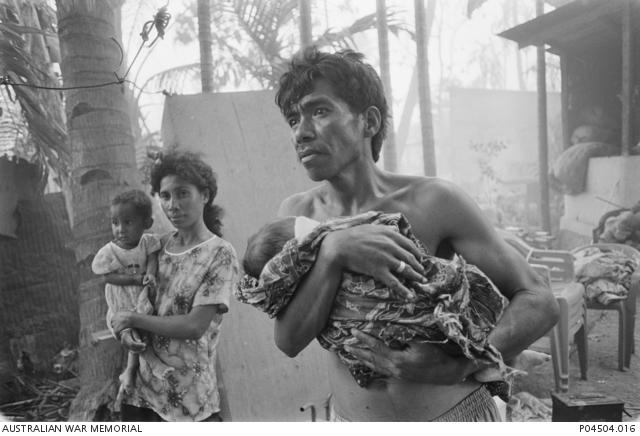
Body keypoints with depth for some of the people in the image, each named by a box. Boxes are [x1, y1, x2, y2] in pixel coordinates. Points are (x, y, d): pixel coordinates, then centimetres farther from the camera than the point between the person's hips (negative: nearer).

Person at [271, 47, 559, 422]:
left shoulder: (434, 201, -15)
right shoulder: (298, 213, -7)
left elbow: (540, 301, -11)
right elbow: (289, 340, -14)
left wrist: (459, 366, -26)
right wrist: (332, 252, -28)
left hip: (455, 412, -2)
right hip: (351, 419, 3)